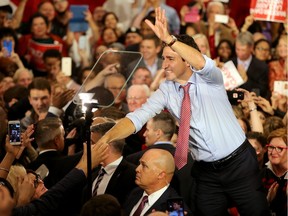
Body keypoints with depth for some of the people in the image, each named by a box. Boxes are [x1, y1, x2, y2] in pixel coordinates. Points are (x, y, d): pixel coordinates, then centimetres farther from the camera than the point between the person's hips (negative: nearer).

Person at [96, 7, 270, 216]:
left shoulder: (208, 79, -10)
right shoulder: (166, 91, -1)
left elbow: (203, 64, -33)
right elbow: (138, 117, -10)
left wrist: (169, 39, -44)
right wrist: (106, 138, -26)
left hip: (239, 163, -3)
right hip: (205, 171, 3)